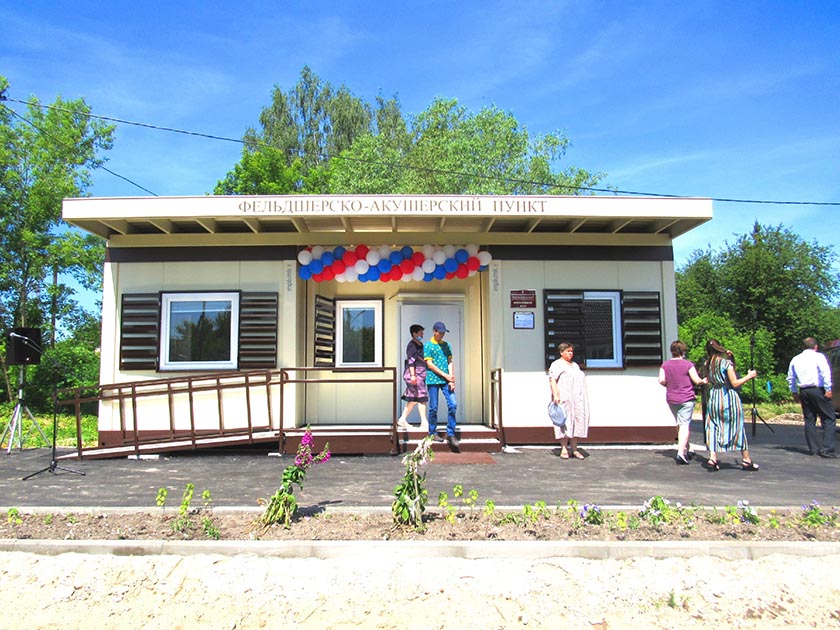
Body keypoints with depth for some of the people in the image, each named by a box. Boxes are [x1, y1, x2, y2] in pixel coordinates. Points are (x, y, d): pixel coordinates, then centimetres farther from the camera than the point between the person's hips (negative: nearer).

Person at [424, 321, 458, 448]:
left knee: (453, 404, -7)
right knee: (433, 408, 2)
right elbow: (429, 364, -7)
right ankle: (433, 433, 16)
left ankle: (450, 434, 1)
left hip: (446, 380, 4)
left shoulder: (446, 345, 13)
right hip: (433, 380, -4)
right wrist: (445, 375, -12)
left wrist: (451, 379, -3)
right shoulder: (428, 346, -1)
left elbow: (450, 362, 10)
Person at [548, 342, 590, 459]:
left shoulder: (575, 365, 23)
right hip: (564, 398, -7)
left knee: (577, 421, 4)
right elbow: (552, 380, -11)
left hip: (577, 399, 7)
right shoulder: (557, 365, 0)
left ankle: (574, 449, 8)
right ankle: (564, 449, -6)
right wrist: (556, 394, -23)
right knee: (564, 421, -8)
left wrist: (583, 399, 19)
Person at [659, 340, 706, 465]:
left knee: (679, 424, 19)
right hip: (686, 398, -4)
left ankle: (685, 449, 31)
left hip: (671, 399, 5)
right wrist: (703, 381, 9)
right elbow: (697, 380, -12)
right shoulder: (688, 364, -10)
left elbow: (661, 380, -6)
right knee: (685, 424, -5)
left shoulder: (665, 365, 1)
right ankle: (681, 452, -16)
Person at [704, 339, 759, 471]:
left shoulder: (708, 364, 4)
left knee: (713, 427, 6)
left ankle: (712, 459, -2)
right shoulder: (726, 362, -11)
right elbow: (735, 383, -12)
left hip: (713, 398, 4)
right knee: (738, 427, 7)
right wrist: (749, 376, 2)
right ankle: (746, 460, 15)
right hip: (729, 397, -4)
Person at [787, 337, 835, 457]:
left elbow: (790, 378, 18)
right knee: (829, 419, -2)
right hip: (817, 390, -5)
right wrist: (828, 389, -13)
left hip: (803, 391, 5)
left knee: (809, 420, 11)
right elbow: (825, 372, -14)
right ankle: (827, 449, -10)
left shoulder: (795, 359, 15)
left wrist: (794, 392, 25)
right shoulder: (818, 356, -1)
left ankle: (813, 448, 12)